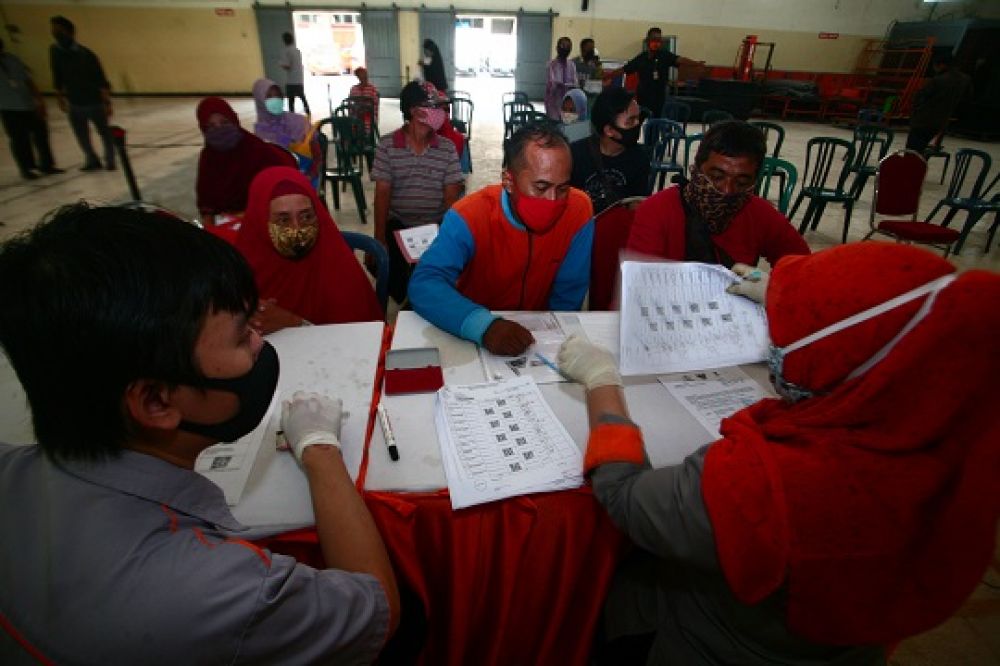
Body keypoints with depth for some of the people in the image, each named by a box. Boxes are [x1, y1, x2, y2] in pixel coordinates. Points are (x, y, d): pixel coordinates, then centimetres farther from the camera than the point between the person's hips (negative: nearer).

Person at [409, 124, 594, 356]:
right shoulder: (469, 217, -18)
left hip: (539, 336, 0)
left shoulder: (578, 210, -12)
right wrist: (484, 325, -42)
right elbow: (424, 285, -28)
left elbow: (568, 295, -3)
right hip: (470, 341, 0)